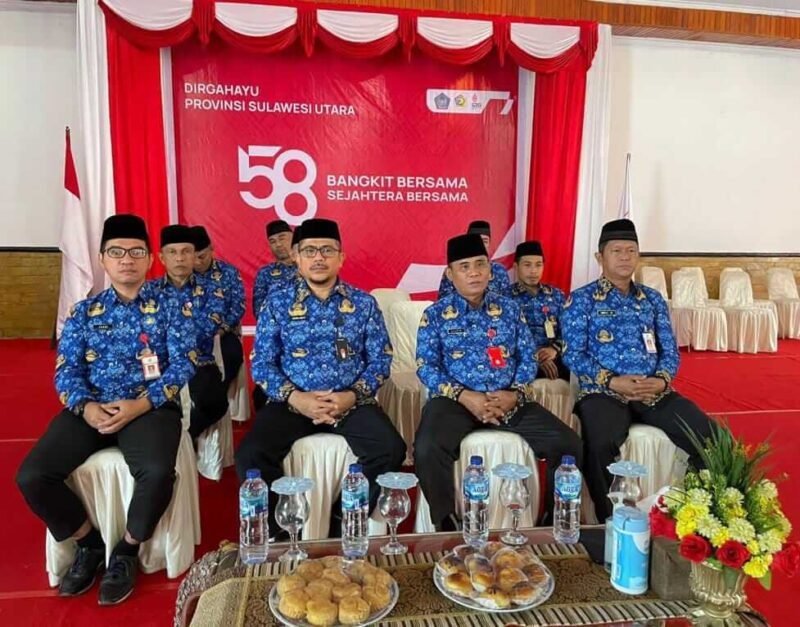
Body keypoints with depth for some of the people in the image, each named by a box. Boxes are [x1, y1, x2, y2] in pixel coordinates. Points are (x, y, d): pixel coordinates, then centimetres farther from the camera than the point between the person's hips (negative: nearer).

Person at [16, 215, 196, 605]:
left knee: (157, 472, -33)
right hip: (90, 409, 4)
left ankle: (127, 551, -2)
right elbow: (66, 371, 7)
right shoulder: (83, 313, 14)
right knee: (31, 476, -17)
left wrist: (140, 405, -18)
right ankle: (89, 543, 9)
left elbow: (183, 365, -4)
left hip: (150, 407, -3)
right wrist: (86, 407, -15)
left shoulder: (170, 307, 6)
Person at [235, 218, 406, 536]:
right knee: (251, 455, -24)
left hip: (350, 402, 1)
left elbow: (380, 360, 4)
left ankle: (346, 519, 1)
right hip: (292, 402, 0)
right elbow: (261, 363, 1)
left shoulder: (363, 303, 6)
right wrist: (294, 398, -15)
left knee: (391, 450, -23)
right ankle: (279, 528, 1)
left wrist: (352, 396, -13)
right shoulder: (277, 302, 4)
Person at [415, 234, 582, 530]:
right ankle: (447, 524, -7)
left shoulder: (510, 309, 13)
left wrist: (515, 394, -10)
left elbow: (527, 358, 10)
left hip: (508, 400, 3)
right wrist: (464, 396, -17)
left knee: (569, 444, -14)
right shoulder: (435, 314, 5)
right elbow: (425, 366, -2)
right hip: (456, 400, -2)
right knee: (428, 449, -33)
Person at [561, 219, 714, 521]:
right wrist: (612, 381, -17)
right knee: (601, 445, -34)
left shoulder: (653, 299, 18)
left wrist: (662, 380, -10)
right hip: (604, 391, -4)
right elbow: (572, 354, -4)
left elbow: (670, 351, 13)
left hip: (655, 391, 5)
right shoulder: (581, 299, 4)